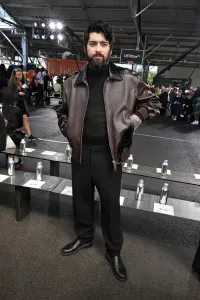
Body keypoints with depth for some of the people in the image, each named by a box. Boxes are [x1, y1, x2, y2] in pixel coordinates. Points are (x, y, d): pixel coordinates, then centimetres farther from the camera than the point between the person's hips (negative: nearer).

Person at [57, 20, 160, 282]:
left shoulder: (127, 80, -4)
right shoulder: (72, 82, 3)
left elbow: (152, 103, 6)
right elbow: (62, 112, 19)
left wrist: (131, 121, -6)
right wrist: (68, 131, 4)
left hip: (109, 154, -2)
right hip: (80, 152, 3)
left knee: (111, 203, 10)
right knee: (81, 198, 18)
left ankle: (114, 251, 35)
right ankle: (84, 237, 46)